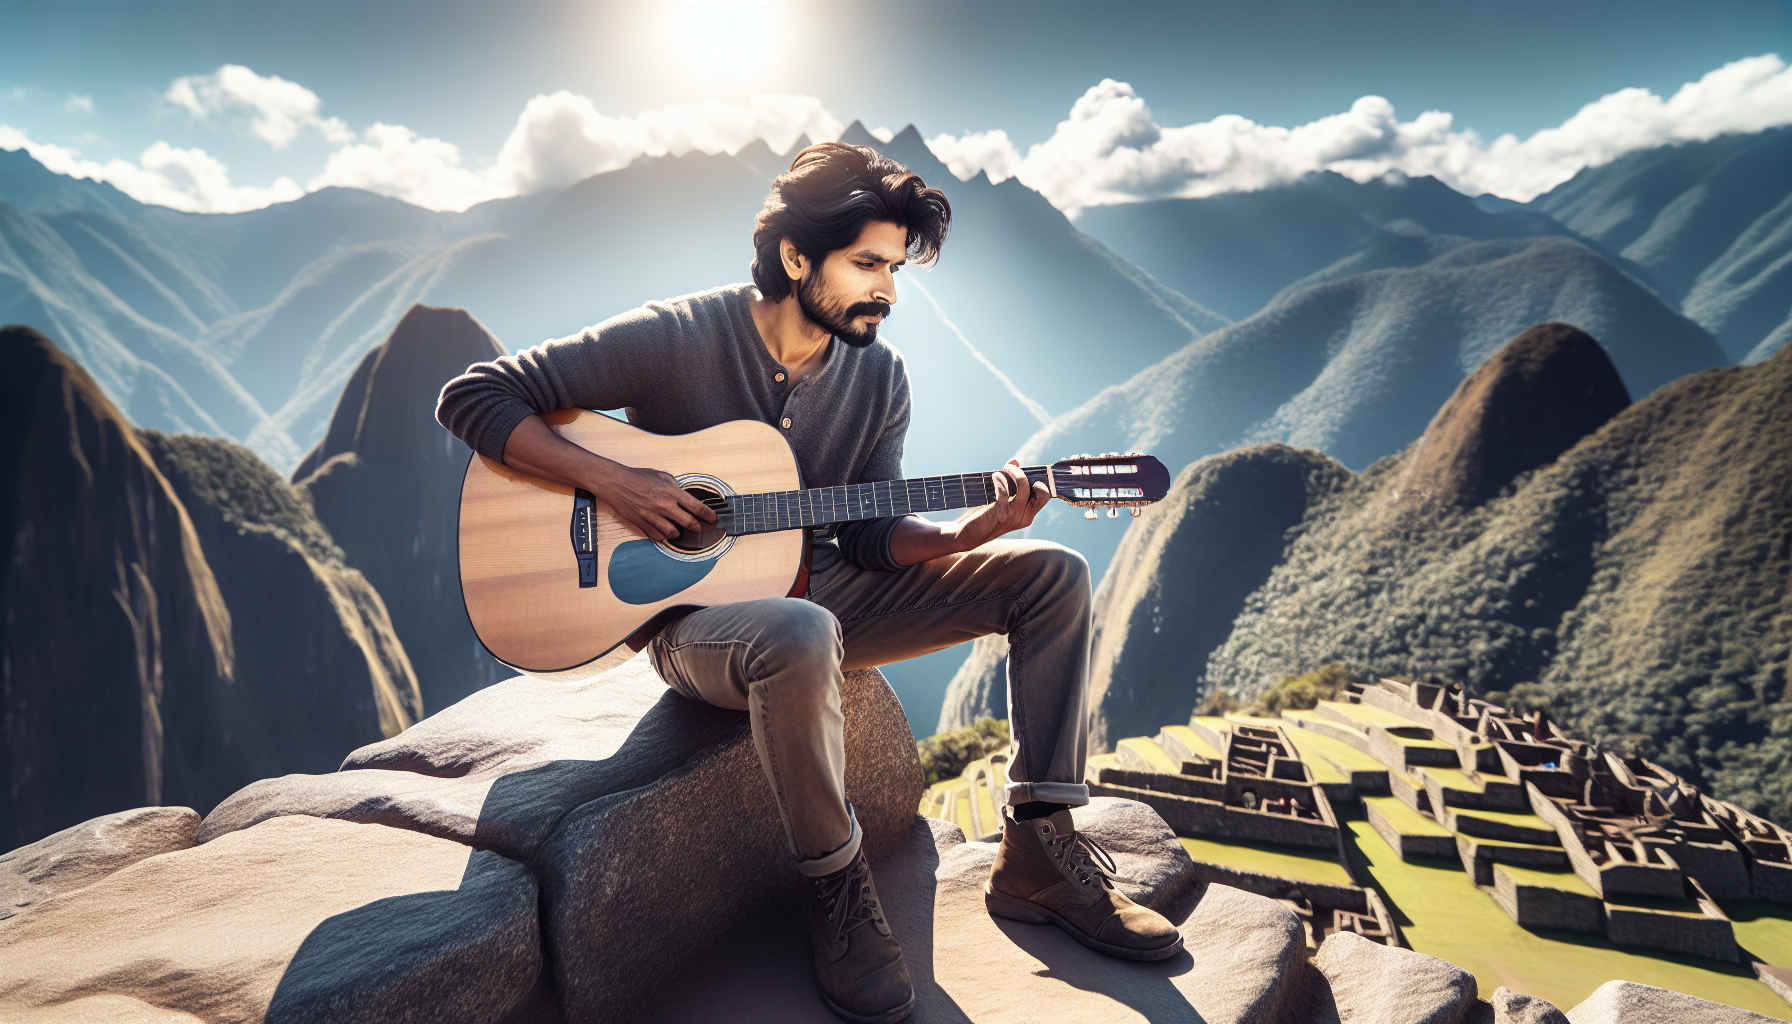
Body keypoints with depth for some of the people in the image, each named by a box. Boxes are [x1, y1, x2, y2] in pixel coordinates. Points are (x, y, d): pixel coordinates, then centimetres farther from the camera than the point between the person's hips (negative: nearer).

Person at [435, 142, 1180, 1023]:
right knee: (801, 635, -43)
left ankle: (1039, 855, -3)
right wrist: (612, 482, -24)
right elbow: (473, 397, -12)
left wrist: (964, 534, -18)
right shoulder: (678, 339, -14)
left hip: (821, 589, 6)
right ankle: (836, 886, -15)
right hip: (694, 613, -5)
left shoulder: (877, 374, 2)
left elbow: (865, 534, 2)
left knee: (1052, 575, -5)